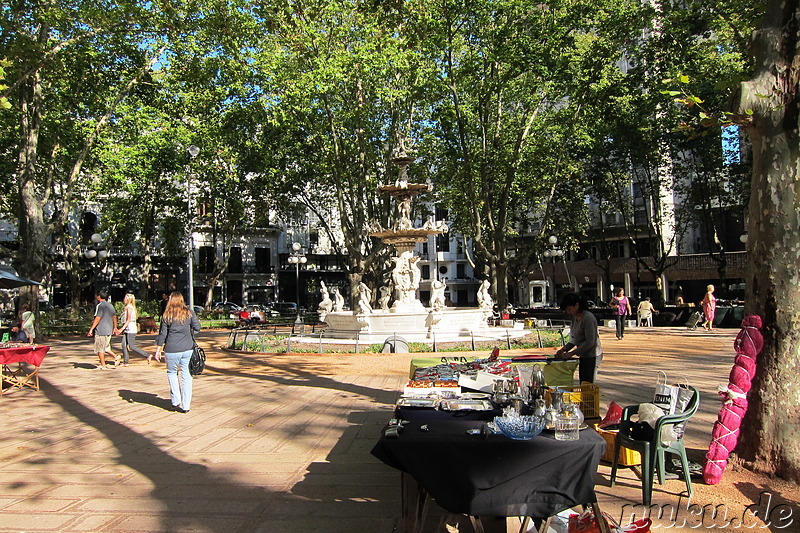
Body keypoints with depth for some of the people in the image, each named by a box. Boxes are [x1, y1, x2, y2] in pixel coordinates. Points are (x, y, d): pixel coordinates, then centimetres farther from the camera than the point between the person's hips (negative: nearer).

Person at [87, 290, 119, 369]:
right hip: (109, 330, 8)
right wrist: (115, 327, 29)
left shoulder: (100, 306, -13)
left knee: (100, 349, 2)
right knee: (105, 347, 20)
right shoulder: (110, 305, 12)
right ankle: (115, 356, 4)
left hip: (100, 330, -8)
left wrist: (91, 329, -17)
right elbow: (114, 317, 19)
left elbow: (97, 318, -19)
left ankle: (103, 365, 6)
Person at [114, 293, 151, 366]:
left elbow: (128, 320, -17)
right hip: (127, 330, 9)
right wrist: (119, 329, 19)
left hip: (131, 329, -9)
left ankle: (148, 355, -9)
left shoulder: (129, 307, -11)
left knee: (131, 346, -9)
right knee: (124, 345, 5)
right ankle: (125, 362, 8)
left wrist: (122, 329, -20)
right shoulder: (126, 308, 18)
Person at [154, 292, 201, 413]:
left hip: (172, 350, -1)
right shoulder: (189, 313, 2)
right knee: (186, 376, 7)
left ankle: (176, 401, 15)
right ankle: (186, 405, 10)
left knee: (172, 373, 19)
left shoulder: (167, 315, -1)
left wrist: (158, 350, 7)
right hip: (188, 348, 1)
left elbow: (162, 334, 0)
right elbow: (197, 328, 1)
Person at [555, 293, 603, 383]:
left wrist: (571, 353, -20)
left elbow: (590, 342, -21)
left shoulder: (588, 318, -19)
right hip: (584, 356, 9)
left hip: (592, 355, -9)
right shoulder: (575, 317, 8)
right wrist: (564, 349, -1)